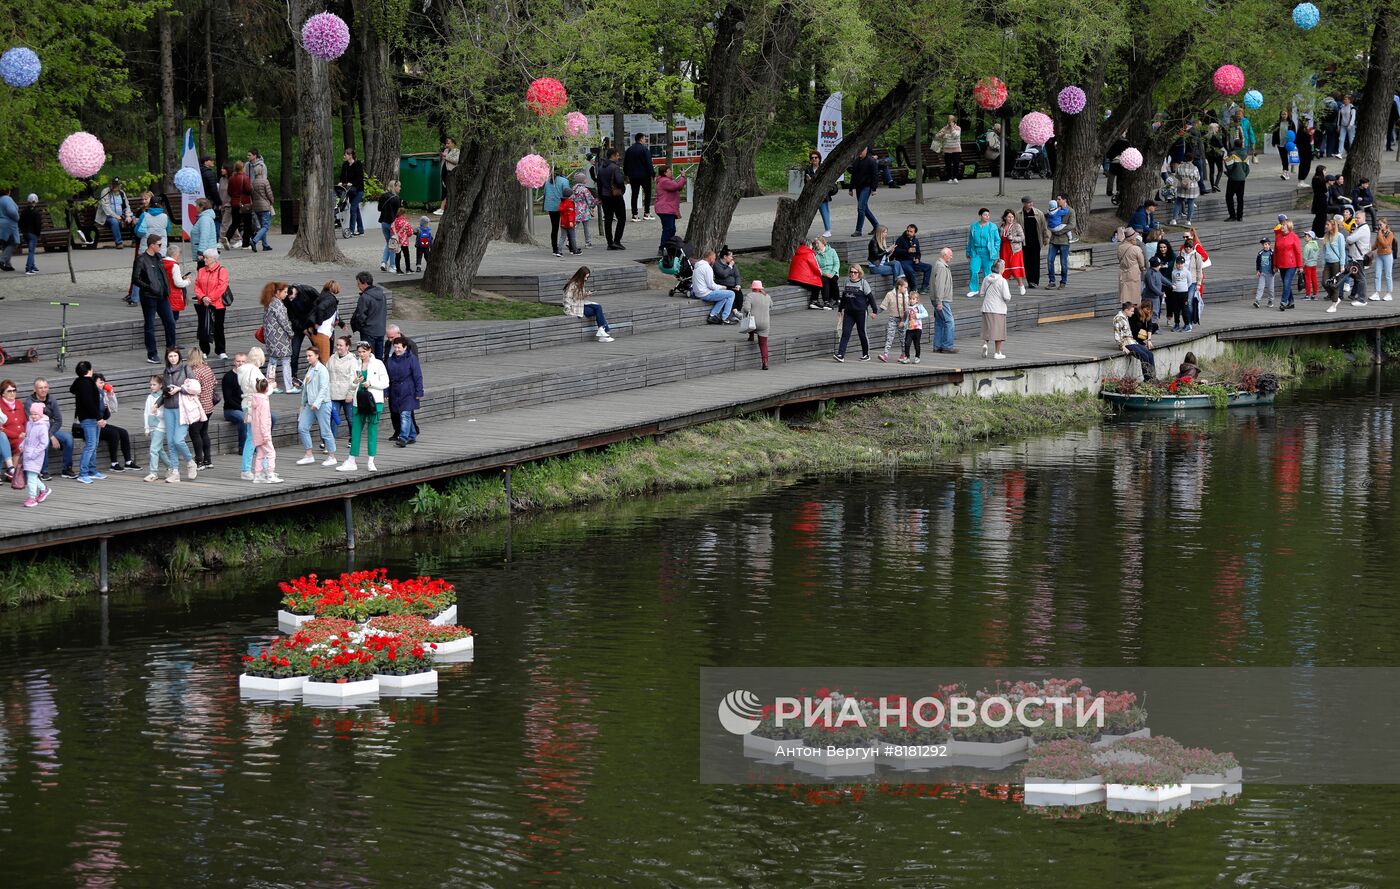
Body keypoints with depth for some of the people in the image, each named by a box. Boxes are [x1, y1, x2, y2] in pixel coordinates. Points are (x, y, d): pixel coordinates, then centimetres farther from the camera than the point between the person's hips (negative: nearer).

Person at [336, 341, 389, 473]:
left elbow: (385, 383, -3)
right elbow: (352, 386, 14)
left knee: (372, 430, 1)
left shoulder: (377, 364, -1)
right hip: (359, 400, 3)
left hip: (374, 401, -3)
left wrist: (370, 383, -14)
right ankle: (351, 462, 5)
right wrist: (355, 382, -8)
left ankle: (371, 462, 7)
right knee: (355, 430, 2)